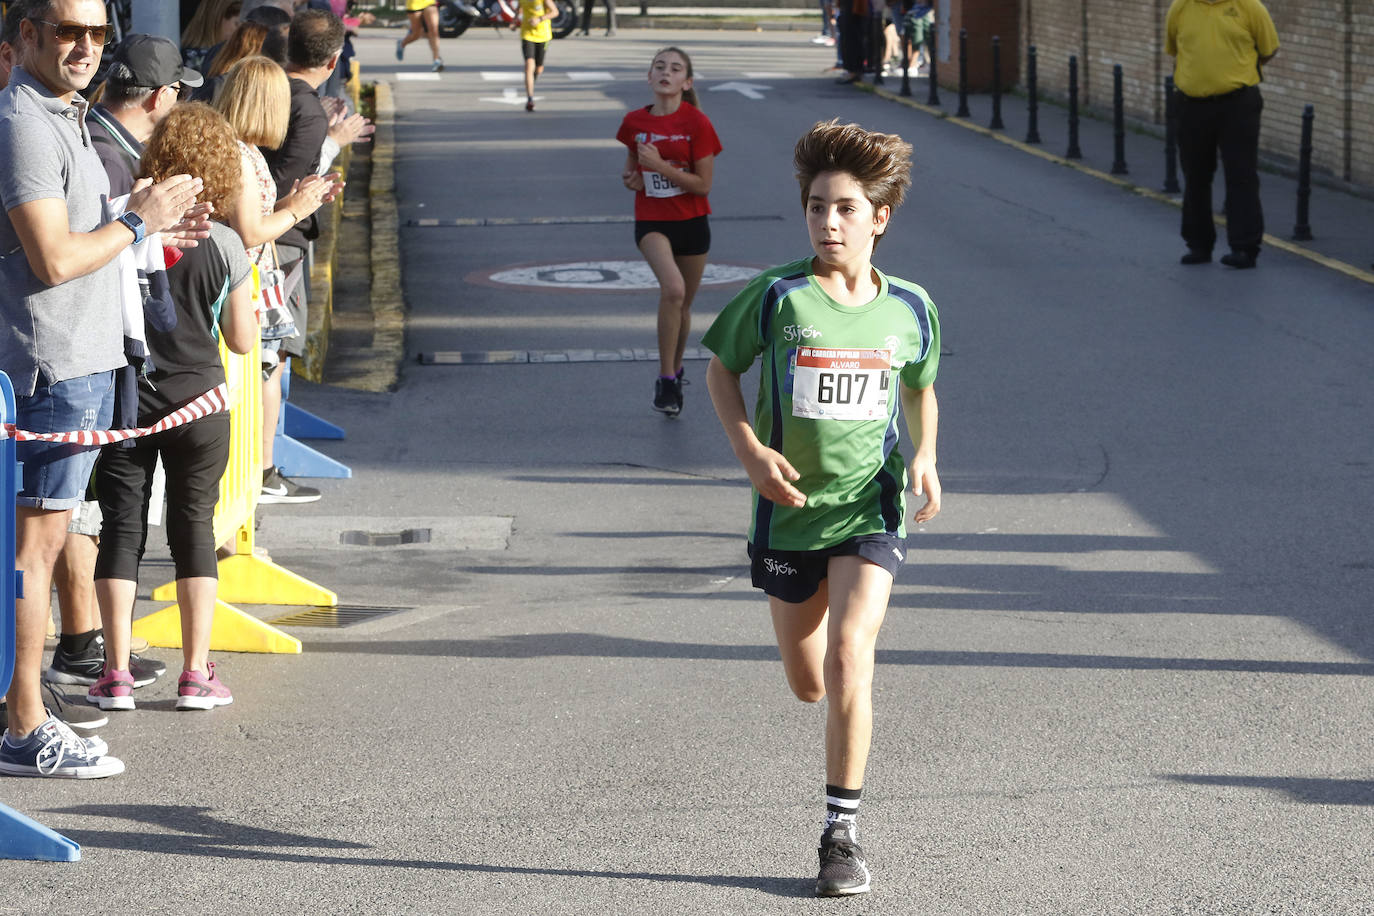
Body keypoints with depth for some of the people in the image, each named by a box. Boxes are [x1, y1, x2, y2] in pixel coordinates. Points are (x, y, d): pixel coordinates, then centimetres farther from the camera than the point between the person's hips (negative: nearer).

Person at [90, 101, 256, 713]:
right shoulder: (223, 245, -9)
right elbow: (244, 340, -2)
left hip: (124, 395, 1)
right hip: (197, 398, 0)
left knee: (121, 526, 7)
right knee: (194, 527, 9)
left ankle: (116, 674, 5)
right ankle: (196, 674, 8)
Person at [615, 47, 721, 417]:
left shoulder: (697, 123, -10)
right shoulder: (635, 122, -1)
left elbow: (703, 184, -12)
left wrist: (660, 167, -20)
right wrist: (631, 176, -2)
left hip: (691, 222, 0)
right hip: (652, 221, 0)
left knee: (682, 303, 13)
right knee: (673, 289, -26)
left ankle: (675, 371, 40)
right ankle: (666, 379, -17)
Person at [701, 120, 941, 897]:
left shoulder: (910, 309, -1)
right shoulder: (777, 297, -8)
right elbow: (721, 367, 5)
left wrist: (925, 458, 0)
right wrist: (751, 452, -9)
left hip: (871, 508, -1)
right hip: (790, 511, 1)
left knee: (847, 655, -21)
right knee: (808, 683, 12)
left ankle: (844, 832, -11)